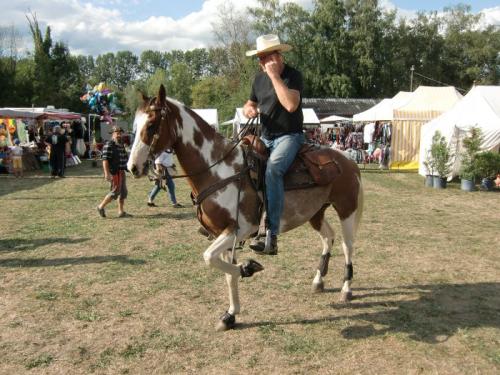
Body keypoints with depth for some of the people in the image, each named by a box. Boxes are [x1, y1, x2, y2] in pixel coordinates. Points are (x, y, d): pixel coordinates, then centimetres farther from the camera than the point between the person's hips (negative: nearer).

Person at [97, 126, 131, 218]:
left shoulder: (121, 145, 15)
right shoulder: (109, 145, -13)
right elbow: (105, 160, -19)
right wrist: (107, 173, -26)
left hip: (121, 172, 9)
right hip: (114, 172, -9)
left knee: (123, 192, 9)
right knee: (115, 191, -7)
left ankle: (121, 212, 14)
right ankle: (101, 207, 7)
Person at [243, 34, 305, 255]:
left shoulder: (292, 75, -9)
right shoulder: (259, 78, 12)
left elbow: (291, 105, -27)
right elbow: (249, 104, 25)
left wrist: (274, 75, -22)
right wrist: (249, 109, -1)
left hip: (289, 136, -8)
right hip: (265, 138, 8)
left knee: (272, 169, -34)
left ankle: (270, 234, -37)